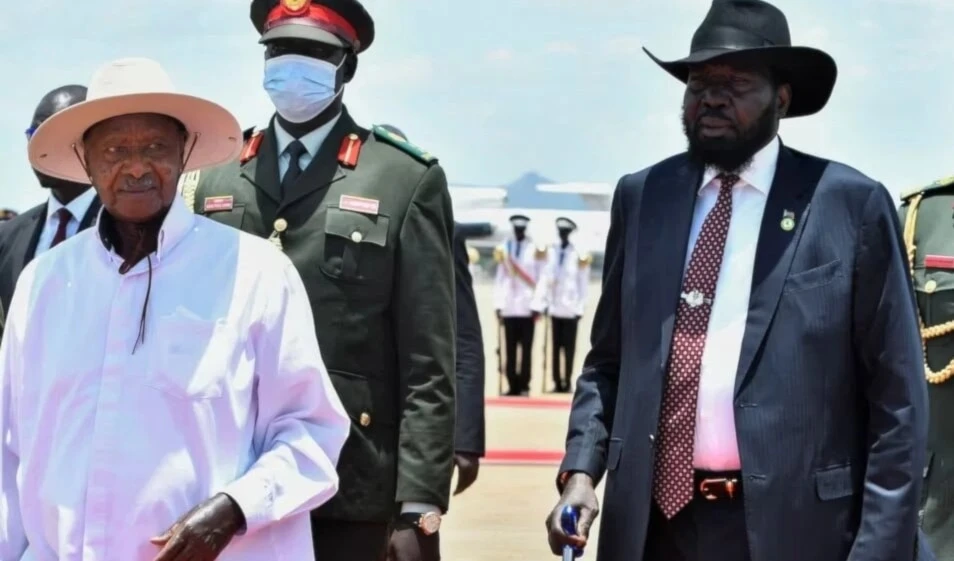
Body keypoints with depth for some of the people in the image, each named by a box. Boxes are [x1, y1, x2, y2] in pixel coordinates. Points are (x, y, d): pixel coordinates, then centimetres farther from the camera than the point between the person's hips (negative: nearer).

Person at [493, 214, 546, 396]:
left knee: (526, 349, -1)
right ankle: (512, 385, 7)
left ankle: (524, 386, 2)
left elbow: (541, 277, 1)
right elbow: (500, 277, 10)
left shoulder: (536, 248, 2)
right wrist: (498, 304, 4)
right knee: (510, 350, 3)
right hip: (509, 307, 3)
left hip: (527, 307, -3)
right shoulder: (504, 248, 11)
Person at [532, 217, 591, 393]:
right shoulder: (550, 252, 5)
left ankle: (567, 382, 4)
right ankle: (557, 382, 11)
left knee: (569, 347, 0)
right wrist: (539, 304, -4)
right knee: (556, 347, 7)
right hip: (554, 306, 3)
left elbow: (583, 283, -3)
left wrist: (580, 307, -7)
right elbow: (545, 278, 2)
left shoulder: (579, 254, -3)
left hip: (570, 308, -3)